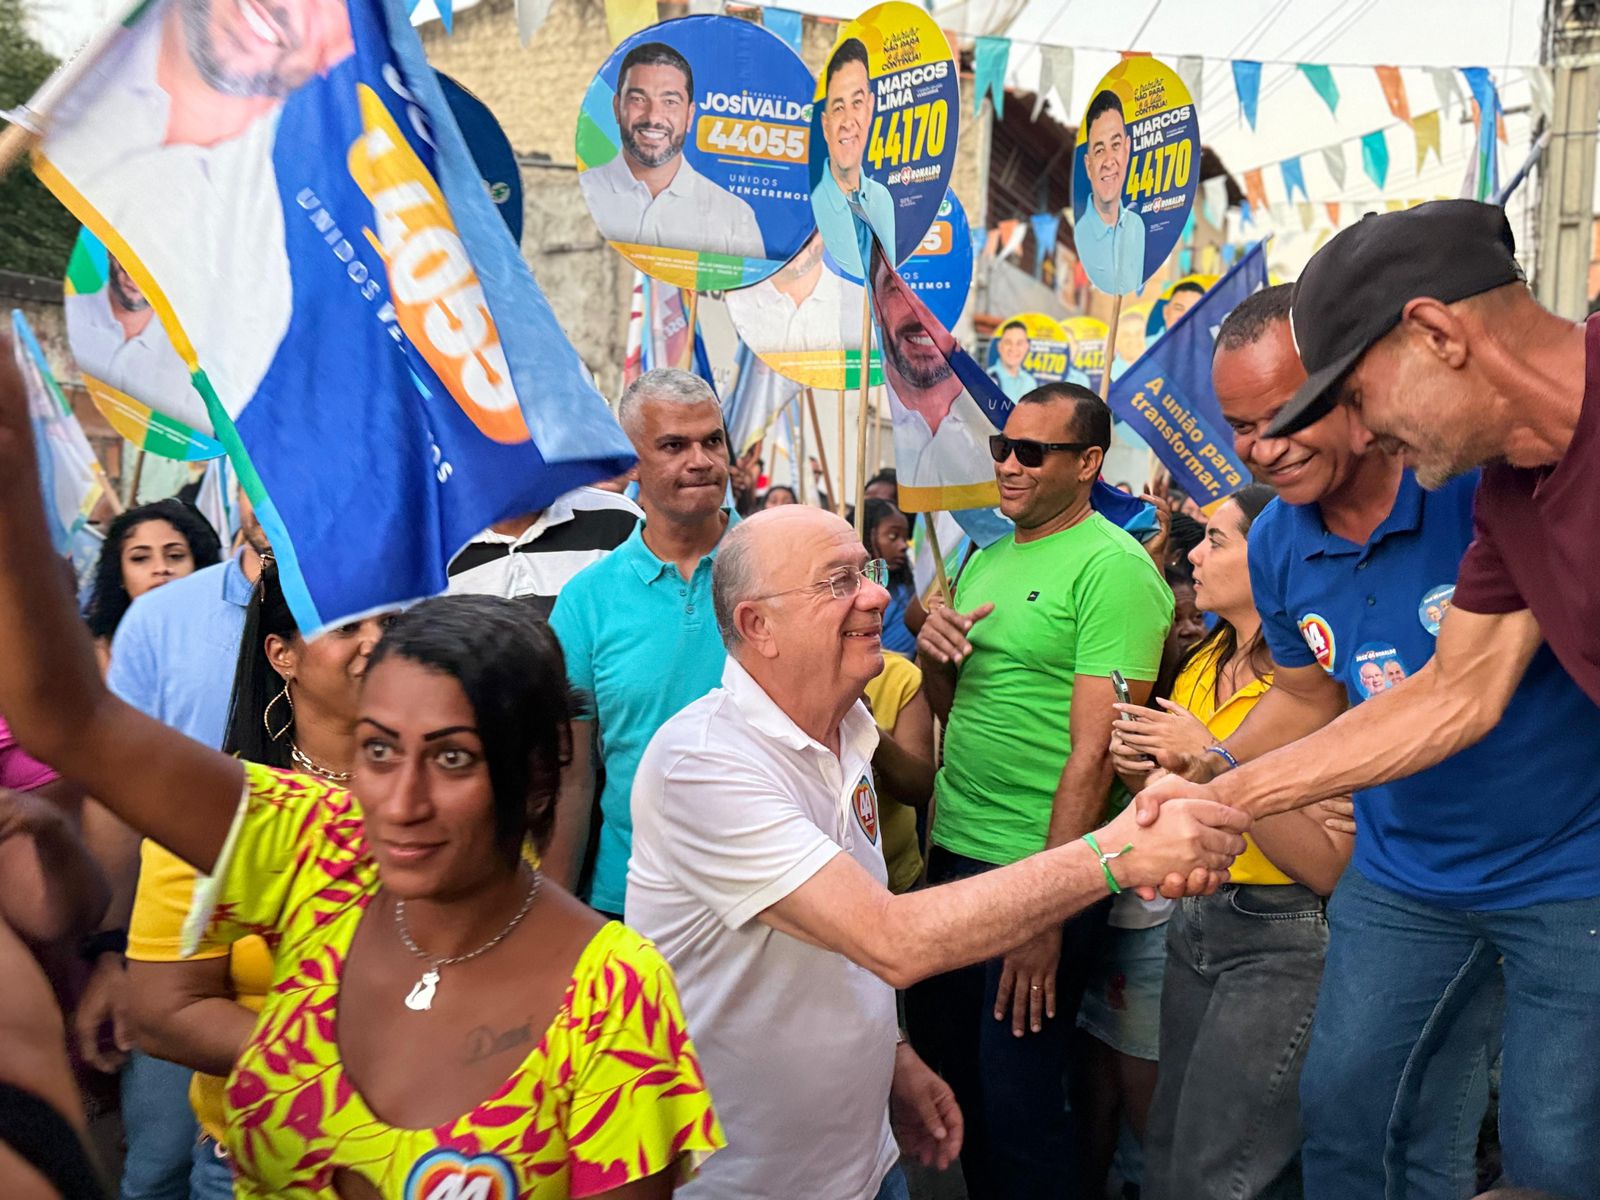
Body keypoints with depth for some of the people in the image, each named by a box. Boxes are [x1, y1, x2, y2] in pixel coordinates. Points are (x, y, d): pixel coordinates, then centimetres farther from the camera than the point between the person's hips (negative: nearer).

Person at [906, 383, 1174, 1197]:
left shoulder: (1113, 567, -13)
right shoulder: (985, 562, 10)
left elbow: (1095, 750, -17)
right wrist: (932, 657, -6)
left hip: (1035, 872, -7)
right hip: (951, 853, 8)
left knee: (1016, 1103, 6)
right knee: (943, 1069, 20)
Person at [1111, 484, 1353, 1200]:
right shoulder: (1204, 663, 7)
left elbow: (1328, 867, -22)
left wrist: (1217, 759, -24)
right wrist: (1143, 770, -3)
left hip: (1283, 941, -7)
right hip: (1192, 924, 8)